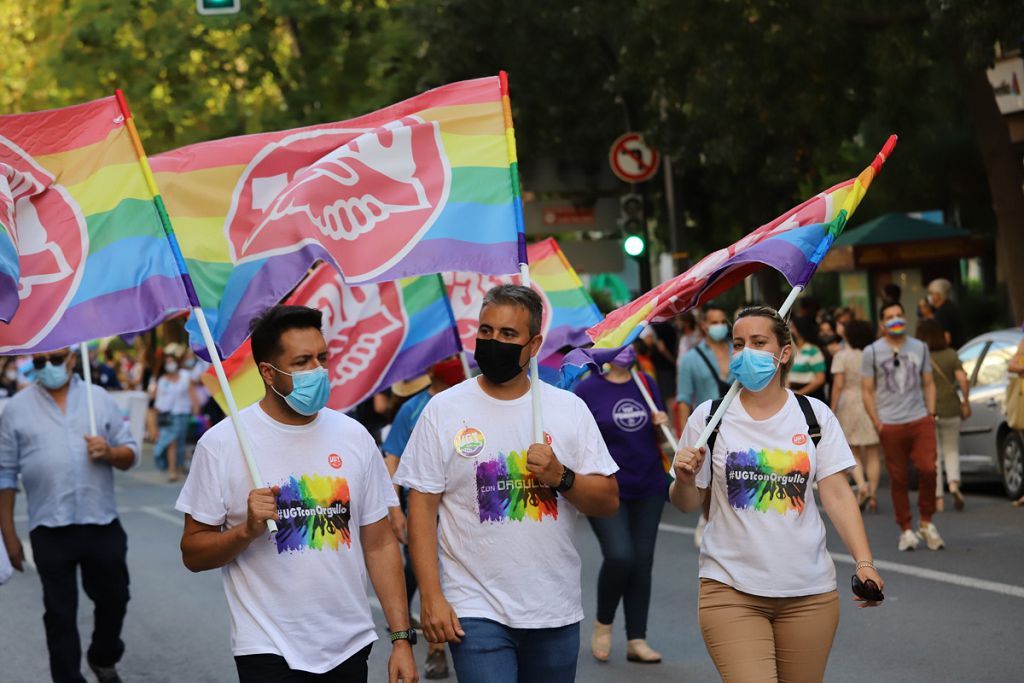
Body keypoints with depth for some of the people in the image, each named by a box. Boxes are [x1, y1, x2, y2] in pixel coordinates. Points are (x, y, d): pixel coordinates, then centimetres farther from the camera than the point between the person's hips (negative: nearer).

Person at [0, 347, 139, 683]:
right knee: (60, 613, 3)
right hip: (50, 531, -2)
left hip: (102, 525, 2)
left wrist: (109, 453, -15)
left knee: (113, 599, 13)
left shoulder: (99, 398, 6)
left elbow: (131, 454, 9)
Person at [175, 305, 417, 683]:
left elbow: (380, 544, 6)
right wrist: (248, 530, -20)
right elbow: (193, 554, -2)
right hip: (269, 651, -3)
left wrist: (401, 638, 1)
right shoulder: (221, 444, -6)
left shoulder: (354, 436, 4)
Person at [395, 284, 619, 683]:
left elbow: (609, 501, 5)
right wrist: (431, 596, -10)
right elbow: (422, 507, -3)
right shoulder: (444, 410, 0)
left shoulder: (569, 409, 5)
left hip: (556, 613, 3)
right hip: (476, 613, -3)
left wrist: (562, 477, -15)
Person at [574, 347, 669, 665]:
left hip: (648, 488, 5)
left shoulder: (647, 384, 8)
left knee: (642, 561, 4)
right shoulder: (588, 389, -5)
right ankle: (603, 624, 8)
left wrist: (662, 425, -6)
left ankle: (637, 640, 12)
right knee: (619, 555, -17)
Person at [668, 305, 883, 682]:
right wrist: (684, 480, -16)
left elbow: (838, 495, 1)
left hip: (810, 592, 2)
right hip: (731, 589, -2)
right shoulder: (708, 417, 1)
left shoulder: (815, 416, 4)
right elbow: (687, 503, 7)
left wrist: (863, 562, -11)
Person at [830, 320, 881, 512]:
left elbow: (838, 385, -12)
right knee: (872, 454, 7)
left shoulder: (842, 356, -5)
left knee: (853, 453, 9)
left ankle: (862, 486, -13)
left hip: (849, 405, -2)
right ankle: (873, 493, 3)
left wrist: (833, 410, -7)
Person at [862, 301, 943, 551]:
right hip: (890, 425, -1)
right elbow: (867, 391, 2)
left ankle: (926, 523, 5)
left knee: (927, 469, -12)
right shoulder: (872, 352, 3)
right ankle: (906, 530, 11)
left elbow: (928, 383, 16)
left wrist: (931, 413, 5)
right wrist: (877, 424, -4)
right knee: (898, 479, 1)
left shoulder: (920, 348, 12)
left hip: (920, 420, 1)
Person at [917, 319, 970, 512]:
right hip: (950, 409, 1)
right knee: (951, 450, 15)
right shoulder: (951, 355, -2)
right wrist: (965, 403, 2)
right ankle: (954, 484, -9)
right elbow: (963, 380, -9)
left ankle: (937, 498, 4)